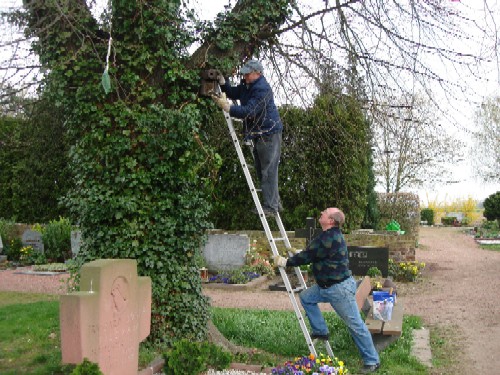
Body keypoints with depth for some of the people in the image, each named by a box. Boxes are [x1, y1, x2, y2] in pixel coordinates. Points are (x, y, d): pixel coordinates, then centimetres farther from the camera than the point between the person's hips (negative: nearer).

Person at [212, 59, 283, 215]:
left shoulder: (262, 89, -22)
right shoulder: (247, 85, 7)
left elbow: (248, 111, -29)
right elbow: (233, 93, 16)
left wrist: (227, 107, -36)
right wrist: (222, 82, 0)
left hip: (269, 133, -10)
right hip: (258, 134, 10)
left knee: (268, 170, -8)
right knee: (261, 170, 15)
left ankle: (270, 206, -2)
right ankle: (274, 202, 24)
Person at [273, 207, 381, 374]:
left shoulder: (330, 237, -23)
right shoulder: (331, 235, 10)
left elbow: (308, 256, -20)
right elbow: (313, 252, 25)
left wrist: (285, 262, -11)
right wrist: (299, 253, 23)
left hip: (340, 287, -10)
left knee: (355, 325, -1)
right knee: (306, 297, 10)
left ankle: (372, 361, 11)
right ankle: (320, 331, 19)